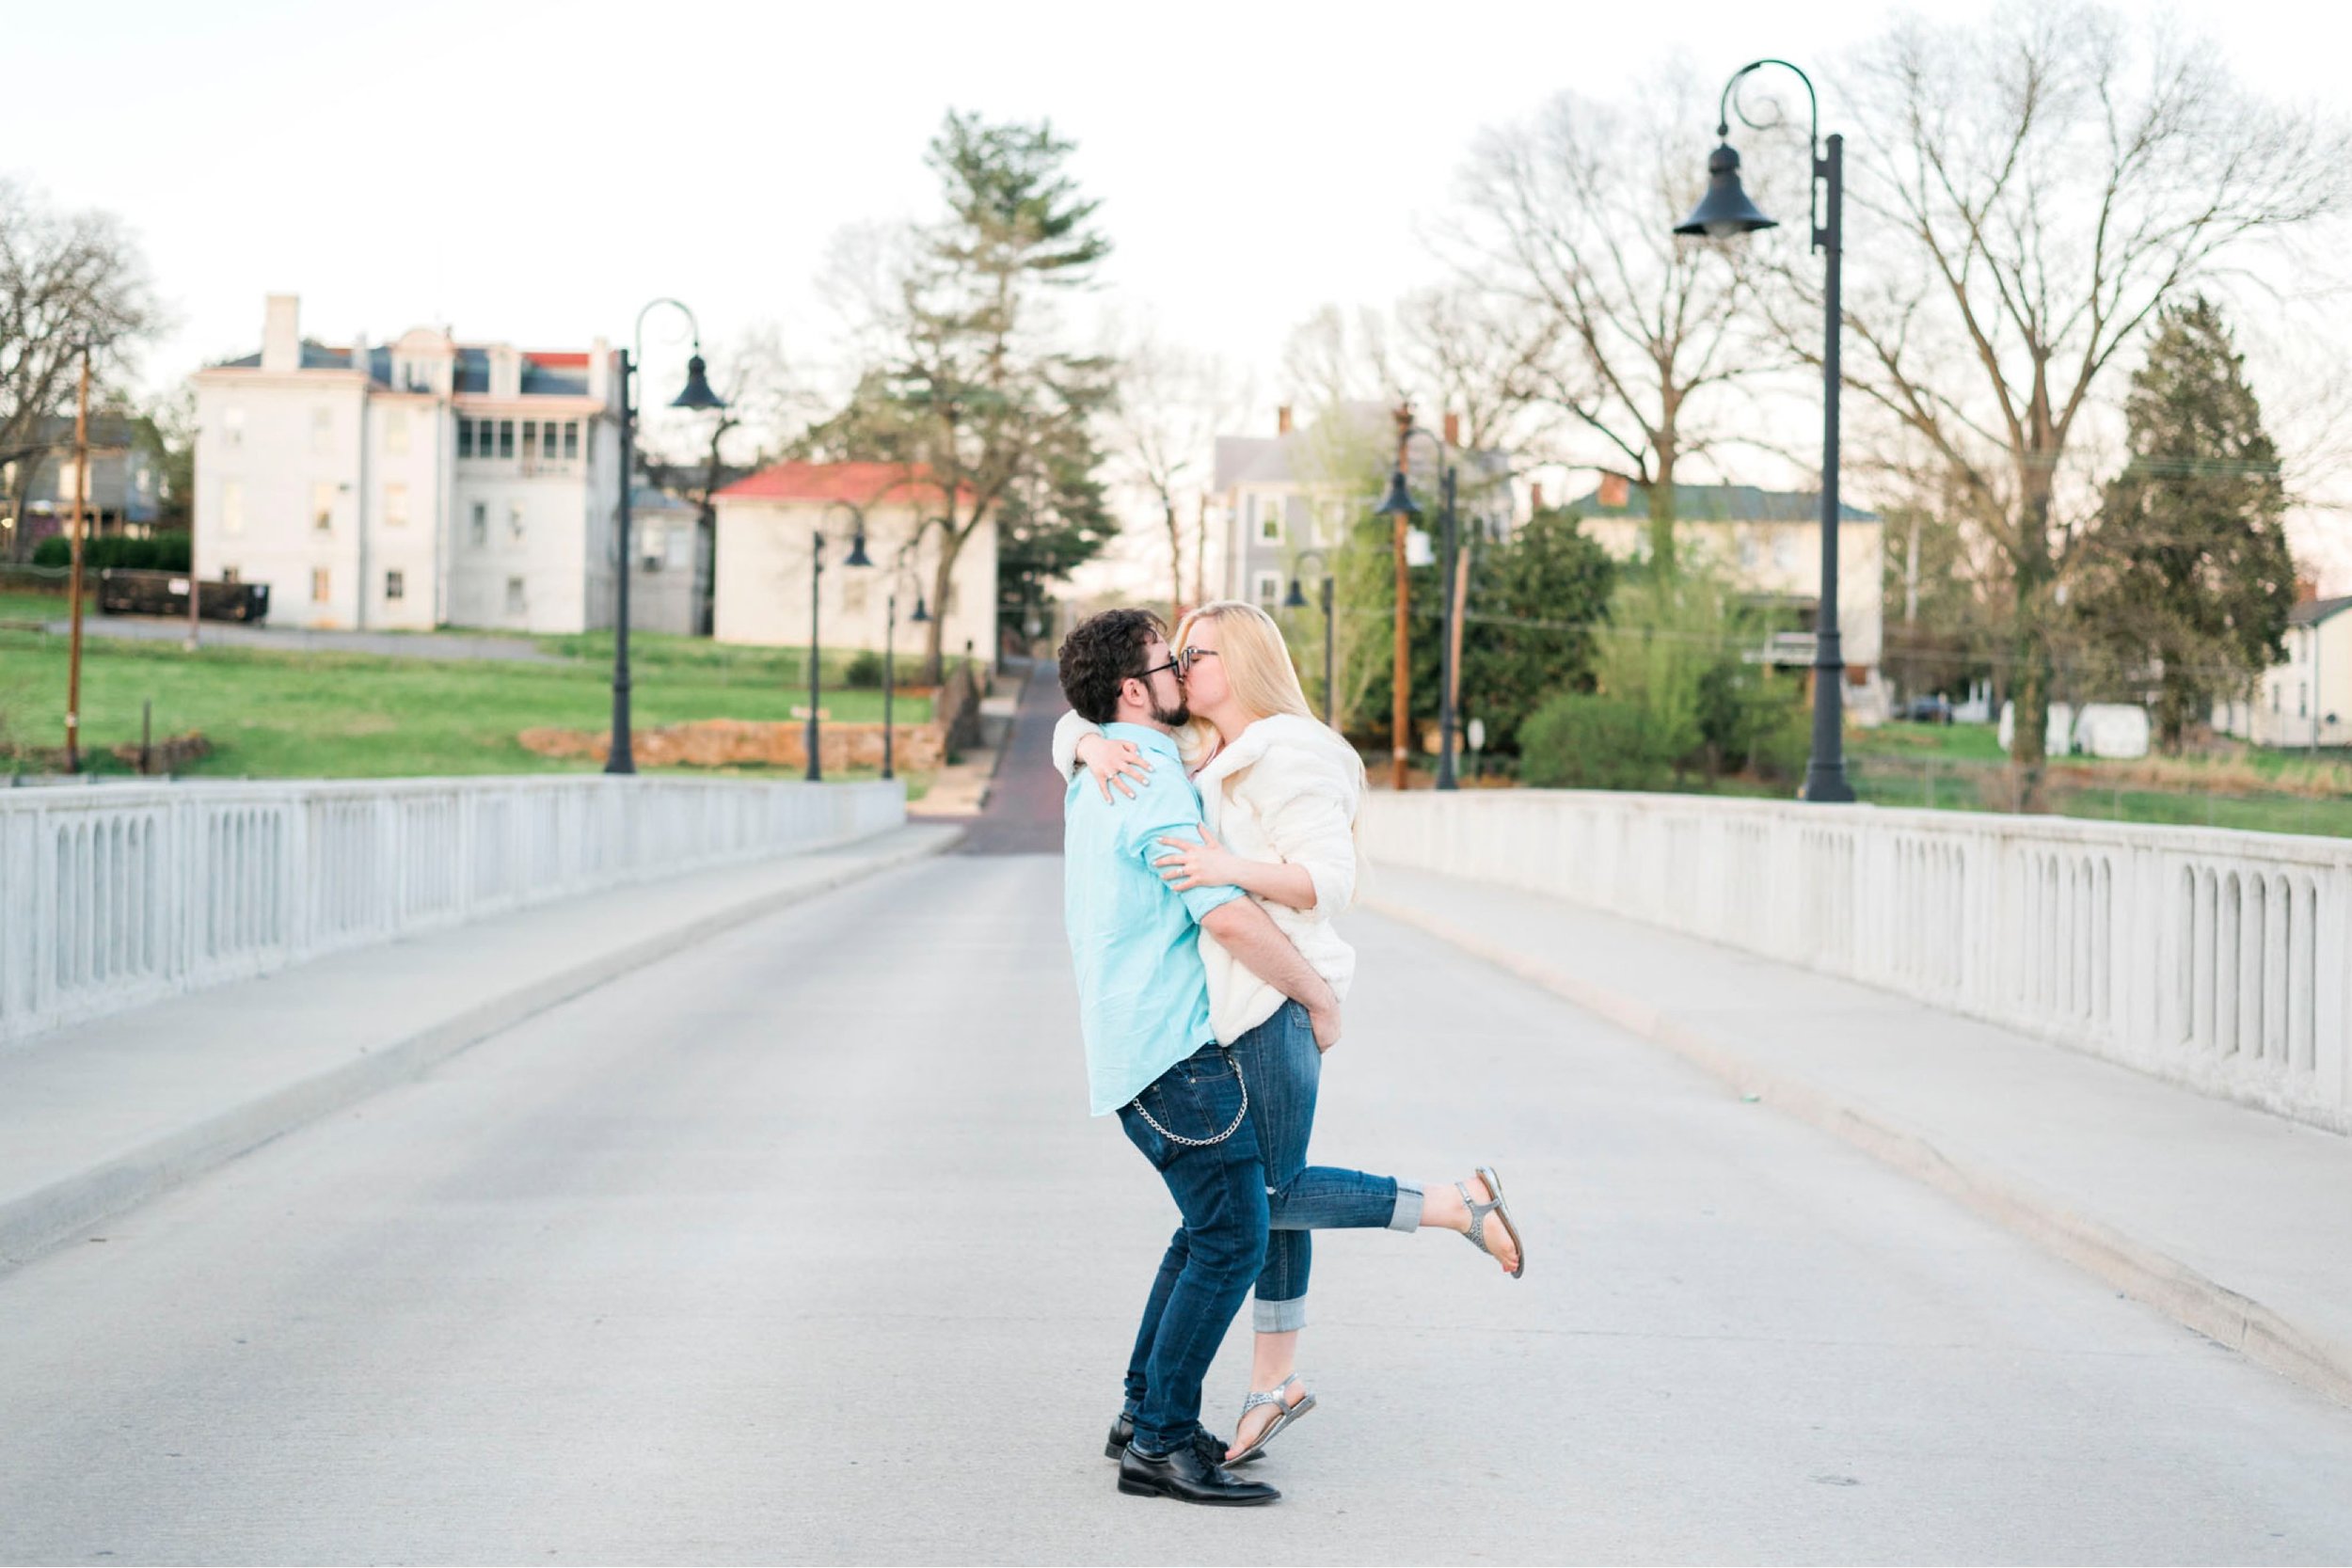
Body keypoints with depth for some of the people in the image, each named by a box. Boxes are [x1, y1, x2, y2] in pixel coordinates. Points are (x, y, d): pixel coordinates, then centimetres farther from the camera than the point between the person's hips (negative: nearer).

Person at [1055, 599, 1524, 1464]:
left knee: (1276, 1196, -5)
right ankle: (1273, 1379, 22)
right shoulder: (1189, 752, 13)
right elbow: (1071, 732, 11)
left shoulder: (1290, 757, -11)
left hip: (1273, 999, -8)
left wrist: (1232, 869, -33)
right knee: (1265, 1189, 13)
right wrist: (1095, 745, -12)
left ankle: (1460, 1204, 5)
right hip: (1227, 1003, 8)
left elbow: (1327, 879, -19)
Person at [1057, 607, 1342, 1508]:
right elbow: (1229, 919, -24)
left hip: (1131, 1044, 10)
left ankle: (1145, 1412, 22)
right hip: (1174, 1046, -10)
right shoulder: (1156, 789, -17)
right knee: (1234, 1239, -10)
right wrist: (1320, 997, -11)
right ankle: (1161, 1444, -9)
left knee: (1210, 1225, 19)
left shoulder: (1097, 780, 15)